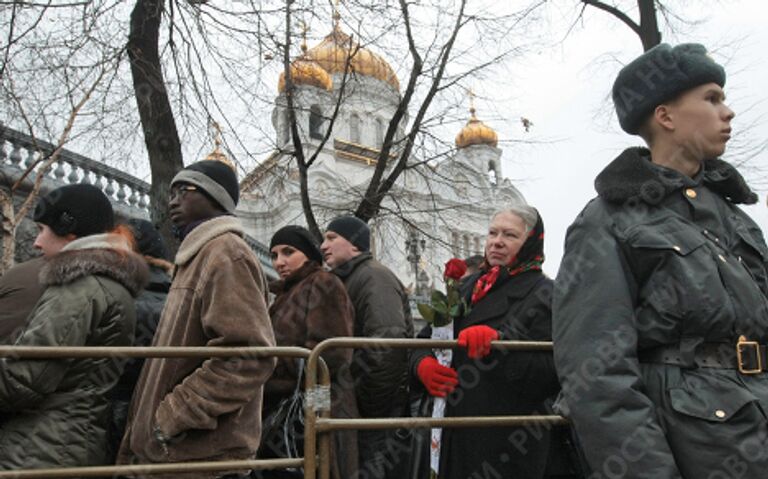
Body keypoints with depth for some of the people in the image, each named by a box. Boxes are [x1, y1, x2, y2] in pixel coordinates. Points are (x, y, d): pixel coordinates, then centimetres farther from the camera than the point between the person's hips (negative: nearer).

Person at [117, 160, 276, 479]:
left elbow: (248, 358, -26)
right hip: (172, 452, 9)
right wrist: (136, 443, 18)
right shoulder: (199, 258, 18)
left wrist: (171, 417, -19)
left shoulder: (225, 254, -13)